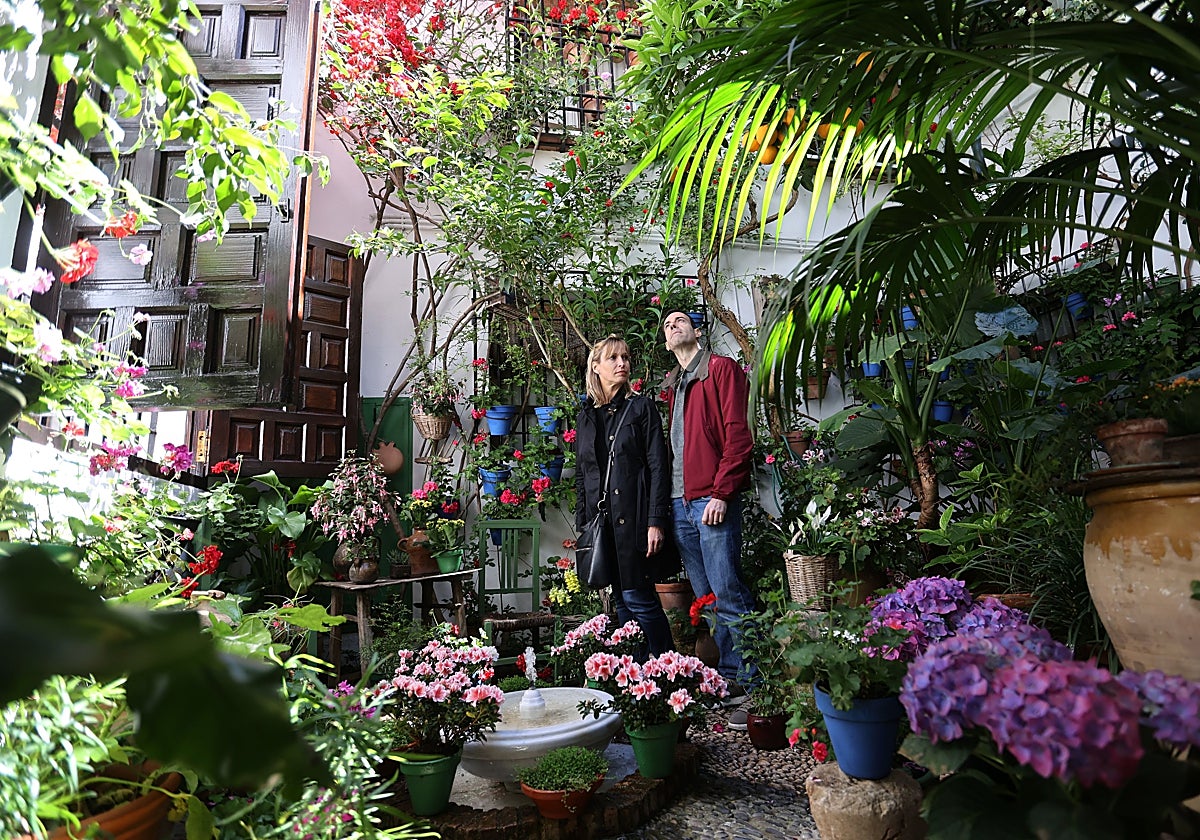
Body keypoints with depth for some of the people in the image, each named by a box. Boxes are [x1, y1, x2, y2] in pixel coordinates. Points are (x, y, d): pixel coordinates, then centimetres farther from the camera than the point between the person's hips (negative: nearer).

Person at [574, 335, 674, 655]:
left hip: (633, 518, -5)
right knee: (621, 601, 9)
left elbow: (658, 468, -5)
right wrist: (582, 525, 12)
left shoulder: (641, 408, 2)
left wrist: (656, 521, -13)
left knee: (638, 598, -6)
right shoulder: (586, 416, 15)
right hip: (600, 520, 5)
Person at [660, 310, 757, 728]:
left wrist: (720, 493, -16)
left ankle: (752, 686, 3)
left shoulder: (722, 369, 0)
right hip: (679, 502, 7)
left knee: (728, 595, -7)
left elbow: (737, 435, -9)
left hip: (712, 500, -7)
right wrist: (666, 499, 12)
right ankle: (728, 679, 20)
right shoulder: (671, 385, 21)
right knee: (706, 598, 10)